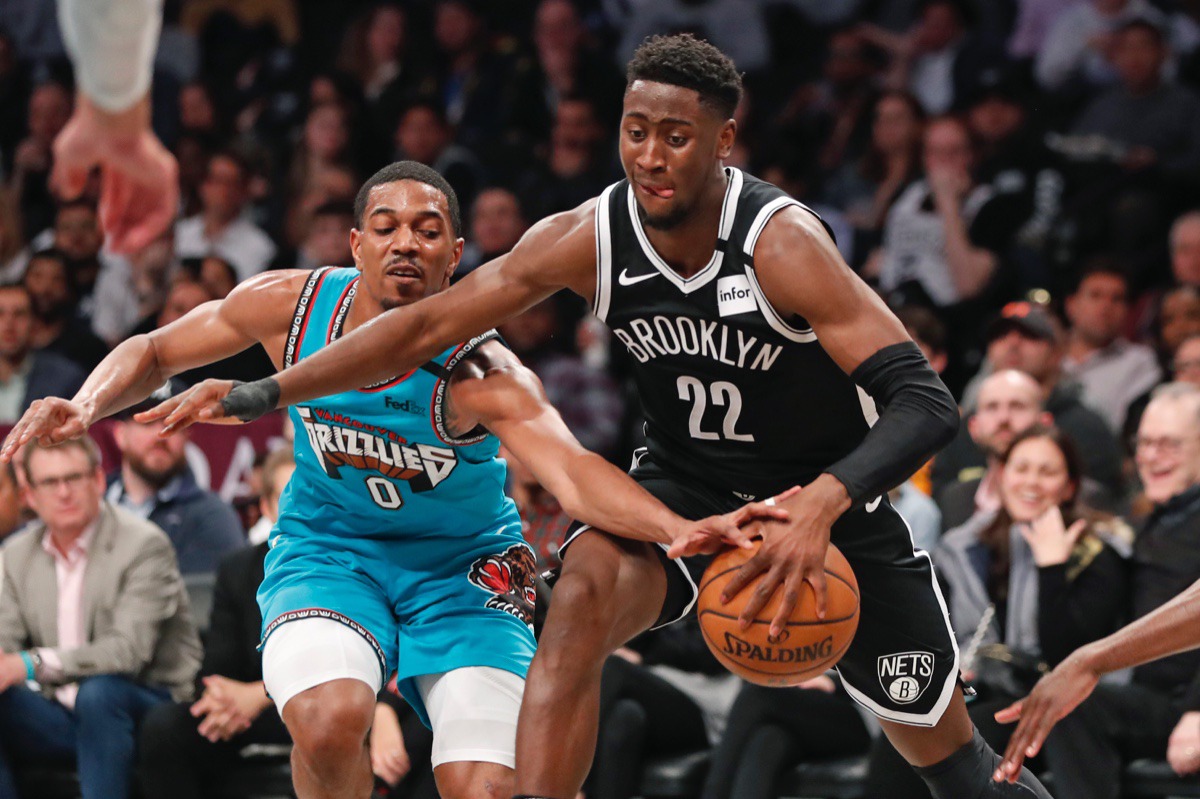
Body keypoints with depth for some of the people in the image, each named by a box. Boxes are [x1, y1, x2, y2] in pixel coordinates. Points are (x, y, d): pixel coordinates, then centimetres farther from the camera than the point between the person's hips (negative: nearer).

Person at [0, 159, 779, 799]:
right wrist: (86, 406, -20)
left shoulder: (480, 375, -29)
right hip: (329, 548, 1)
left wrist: (681, 529, -66)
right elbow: (157, 351, 1)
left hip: (461, 566, -1)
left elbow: (572, 471, -47)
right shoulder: (292, 306, -17)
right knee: (330, 718, -30)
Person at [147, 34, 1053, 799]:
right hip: (683, 481, 3)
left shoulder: (780, 243, -30)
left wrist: (820, 509, -52)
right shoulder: (591, 238, -18)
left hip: (824, 493, -3)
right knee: (582, 598, -29)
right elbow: (428, 327, -11)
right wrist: (263, 394, -16)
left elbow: (926, 402, -36)